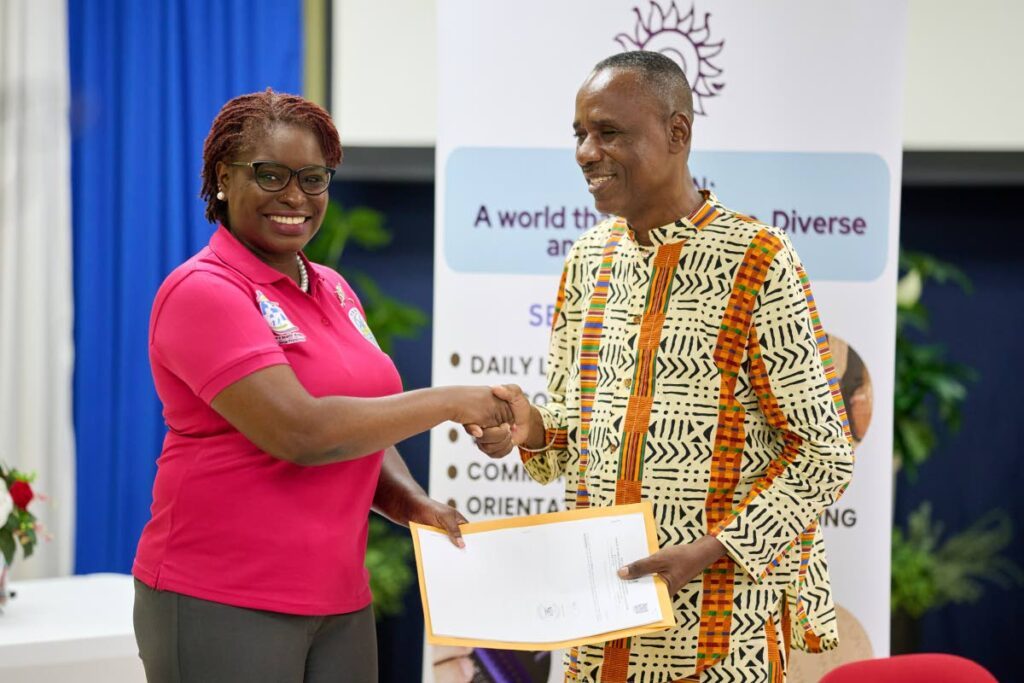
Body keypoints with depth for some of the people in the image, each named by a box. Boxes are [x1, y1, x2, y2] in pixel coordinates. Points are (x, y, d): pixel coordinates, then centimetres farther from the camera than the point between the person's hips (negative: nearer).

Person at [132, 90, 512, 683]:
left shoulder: (334, 290, 14)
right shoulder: (203, 292, -11)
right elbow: (301, 432, -21)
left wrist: (414, 504, -1)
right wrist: (446, 402, -14)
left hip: (339, 601, 7)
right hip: (219, 605, -7)